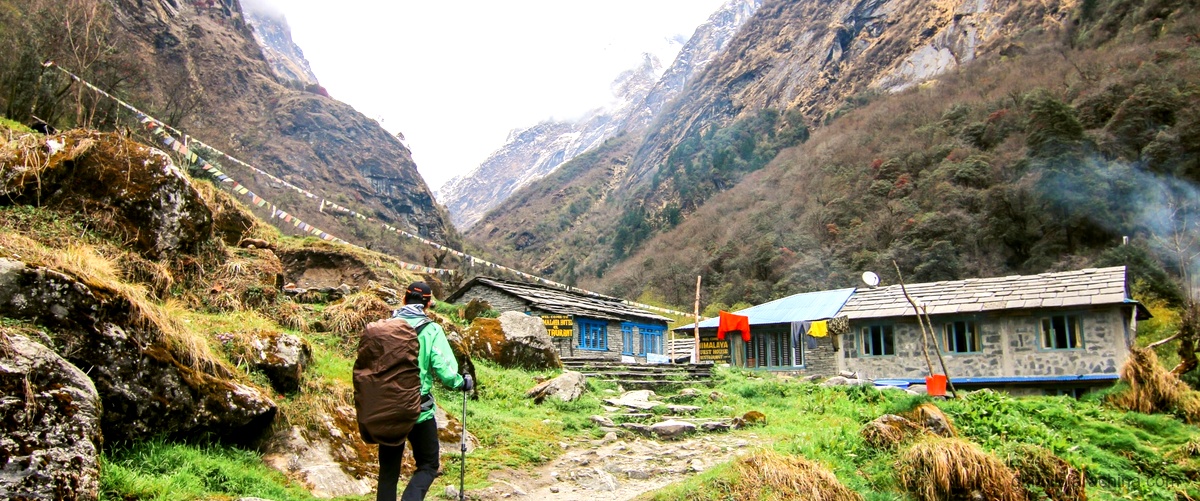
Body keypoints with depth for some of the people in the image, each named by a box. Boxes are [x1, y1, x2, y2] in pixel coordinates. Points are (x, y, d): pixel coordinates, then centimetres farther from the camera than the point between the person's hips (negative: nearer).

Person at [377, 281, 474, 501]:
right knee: (428, 465, 12)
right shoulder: (431, 330, -9)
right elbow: (444, 369, -16)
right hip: (418, 411, -3)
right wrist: (463, 384, 4)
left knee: (388, 470, 16)